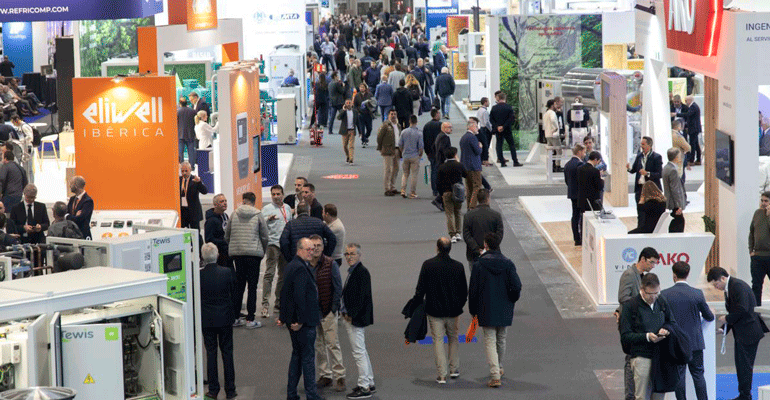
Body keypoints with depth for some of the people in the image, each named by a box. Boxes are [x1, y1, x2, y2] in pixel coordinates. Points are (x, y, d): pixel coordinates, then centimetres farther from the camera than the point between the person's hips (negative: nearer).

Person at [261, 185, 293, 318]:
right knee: (269, 274, -14)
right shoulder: (267, 209, -4)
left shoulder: (287, 208, 14)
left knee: (283, 275, 11)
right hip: (273, 243, -6)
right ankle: (265, 304, -18)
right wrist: (268, 219, -34)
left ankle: (279, 303, 19)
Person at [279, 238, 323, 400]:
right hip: (304, 321, -10)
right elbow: (299, 296, -25)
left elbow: (284, 292, 18)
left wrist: (283, 317, 22)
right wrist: (301, 320, -22)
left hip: (295, 320, 10)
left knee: (297, 354, 16)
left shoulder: (291, 266, 12)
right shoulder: (300, 268, -20)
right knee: (308, 356, -3)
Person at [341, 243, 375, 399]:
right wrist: (346, 313, 11)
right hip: (351, 317, 11)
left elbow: (362, 296, -21)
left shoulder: (362, 272, -17)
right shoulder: (352, 271, 14)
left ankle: (364, 387, -3)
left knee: (359, 352, -7)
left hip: (356, 318, -11)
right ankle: (369, 383, 25)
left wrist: (351, 315, -19)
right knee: (361, 351, 17)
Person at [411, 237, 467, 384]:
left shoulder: (428, 265, -11)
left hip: (435, 311, -2)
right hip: (453, 310, 2)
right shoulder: (458, 266, -5)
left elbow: (421, 289, -8)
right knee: (453, 339, 20)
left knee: (438, 340, 4)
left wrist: (417, 303, 7)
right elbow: (464, 291, 3)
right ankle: (454, 369, 25)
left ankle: (442, 375, 1)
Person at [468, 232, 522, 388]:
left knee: (490, 341, -1)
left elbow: (473, 290, -6)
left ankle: (495, 376, -13)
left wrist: (473, 310, 6)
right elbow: (516, 287, -7)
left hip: (486, 311, -3)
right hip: (504, 311, 3)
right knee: (501, 340, 21)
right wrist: (510, 302, 12)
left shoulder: (478, 265, -10)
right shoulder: (508, 264, -5)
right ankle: (499, 368, 38)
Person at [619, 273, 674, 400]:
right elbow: (625, 336, -6)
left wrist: (666, 330, -1)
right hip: (641, 357, -5)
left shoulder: (661, 302, 9)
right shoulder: (630, 305, -6)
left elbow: (672, 322, 23)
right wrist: (646, 337, -19)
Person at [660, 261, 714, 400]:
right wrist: (711, 313, 27)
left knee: (679, 375, 6)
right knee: (698, 374, 8)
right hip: (695, 342, 0)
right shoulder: (697, 294, -9)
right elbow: (709, 317, 3)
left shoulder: (665, 294, -9)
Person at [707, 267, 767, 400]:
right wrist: (724, 328, 10)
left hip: (748, 332, -10)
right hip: (740, 334, 10)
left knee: (745, 365, -5)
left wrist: (727, 319, -14)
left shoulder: (738, 286, -17)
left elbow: (743, 309, -25)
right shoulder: (728, 289, 15)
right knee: (740, 364, 14)